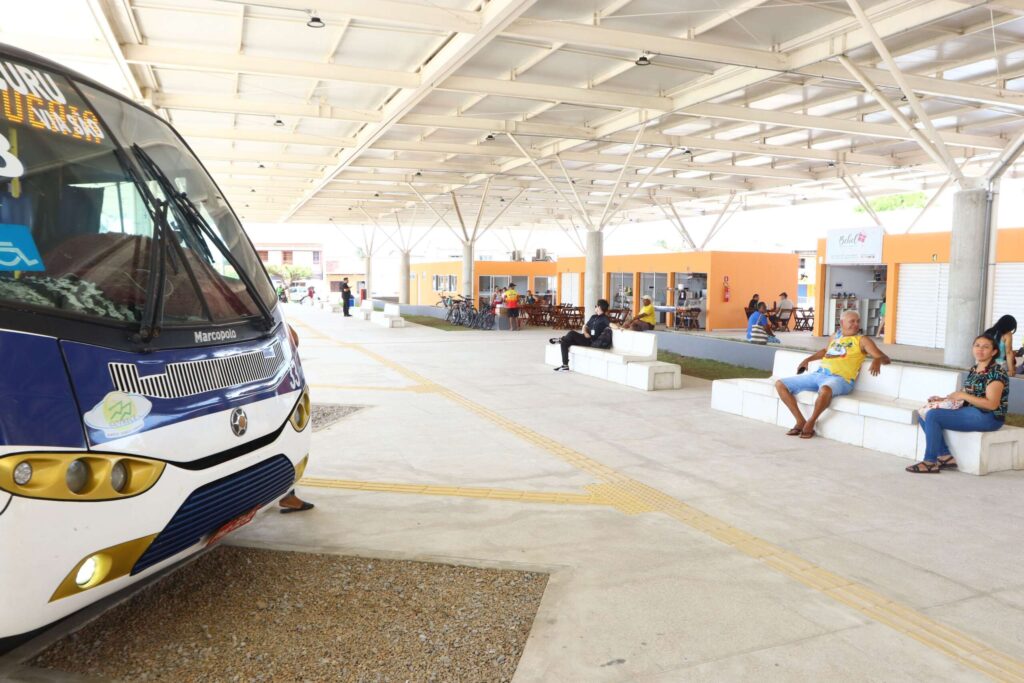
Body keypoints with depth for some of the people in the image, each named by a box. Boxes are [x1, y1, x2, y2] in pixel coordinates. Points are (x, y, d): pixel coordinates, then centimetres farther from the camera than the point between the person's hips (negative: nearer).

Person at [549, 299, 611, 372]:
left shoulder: (604, 318, -6)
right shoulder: (593, 317, 19)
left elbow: (611, 324, -22)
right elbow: (585, 326, 21)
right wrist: (585, 332, 0)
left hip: (591, 342, -9)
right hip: (586, 338, 9)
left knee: (571, 333, -26)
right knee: (564, 343, -6)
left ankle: (560, 339, 5)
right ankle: (565, 366, -6)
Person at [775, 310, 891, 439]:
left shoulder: (862, 340, 8)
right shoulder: (836, 336, 23)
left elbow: (885, 359, 2)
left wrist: (877, 360, -22)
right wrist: (808, 359, 32)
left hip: (839, 379, -6)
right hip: (817, 374, 6)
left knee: (825, 390, -43)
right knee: (780, 385, -6)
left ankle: (810, 423, -18)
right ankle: (801, 421, -4)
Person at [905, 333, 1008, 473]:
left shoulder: (996, 372, -12)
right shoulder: (974, 370, 14)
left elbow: (991, 404, -20)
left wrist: (963, 395, -19)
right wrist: (944, 399, 5)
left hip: (988, 417, -9)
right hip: (970, 412, 9)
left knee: (932, 415, -24)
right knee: (924, 417, -2)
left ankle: (930, 462, -16)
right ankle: (946, 456, -6)